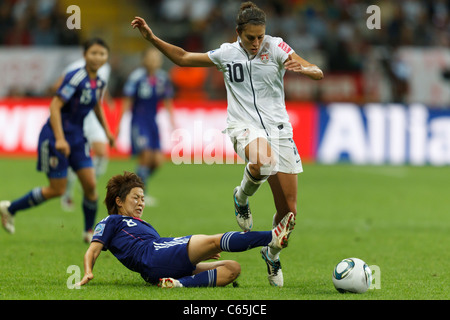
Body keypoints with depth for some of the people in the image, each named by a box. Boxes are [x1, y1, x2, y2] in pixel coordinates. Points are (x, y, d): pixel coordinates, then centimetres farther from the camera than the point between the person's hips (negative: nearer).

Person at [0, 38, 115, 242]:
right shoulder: (76, 78, -21)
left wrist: (106, 130, 31)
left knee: (90, 184, -1)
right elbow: (55, 106, -25)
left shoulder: (98, 83, 5)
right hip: (56, 136, -7)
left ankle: (89, 232, 16)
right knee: (57, 190, -3)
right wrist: (60, 139, -31)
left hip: (76, 137, 7)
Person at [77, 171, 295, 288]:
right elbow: (93, 250, 9)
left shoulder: (145, 226, 43)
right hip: (154, 258, -8)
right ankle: (272, 238, -39)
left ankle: (182, 284, -36)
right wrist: (88, 272, -12)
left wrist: (201, 254, 24)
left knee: (232, 268, -10)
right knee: (214, 241, -22)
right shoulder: (111, 222, 22)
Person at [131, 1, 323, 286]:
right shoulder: (226, 54, 6)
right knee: (261, 162, -40)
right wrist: (152, 38, 10)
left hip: (278, 127, 1)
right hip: (244, 126, -1)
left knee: (289, 210, 0)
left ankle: (272, 254, 30)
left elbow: (319, 74, -6)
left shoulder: (276, 47, -1)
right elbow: (183, 58, 18)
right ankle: (241, 198, -6)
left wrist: (302, 68, -28)